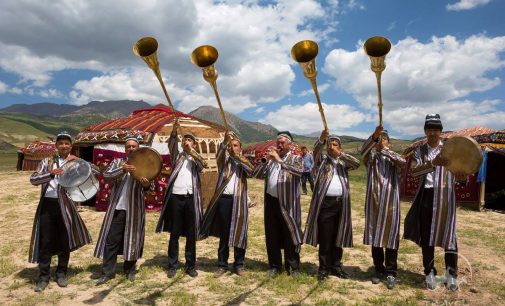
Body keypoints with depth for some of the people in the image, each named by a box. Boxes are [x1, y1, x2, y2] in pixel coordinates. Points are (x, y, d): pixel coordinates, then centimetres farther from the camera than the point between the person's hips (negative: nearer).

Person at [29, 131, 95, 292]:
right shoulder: (47, 161, 7)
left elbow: (96, 171, -4)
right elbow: (33, 179, -4)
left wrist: (78, 160, -12)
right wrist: (51, 174, -21)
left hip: (65, 205, 0)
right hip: (47, 204, 0)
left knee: (65, 241, 8)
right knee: (46, 242, 3)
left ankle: (61, 273, 25)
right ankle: (43, 276, 17)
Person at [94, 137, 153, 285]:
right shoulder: (117, 162, 8)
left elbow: (148, 186, 1)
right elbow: (106, 175, -7)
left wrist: (146, 185, -25)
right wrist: (122, 170, -25)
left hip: (135, 208, 0)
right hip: (117, 207, 0)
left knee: (132, 239, 6)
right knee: (111, 240, 2)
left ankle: (130, 270, 20)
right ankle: (108, 272, 12)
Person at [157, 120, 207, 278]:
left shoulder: (196, 159, 13)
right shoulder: (177, 156, 13)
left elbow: (204, 164, -10)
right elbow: (171, 145, -8)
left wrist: (191, 150, -22)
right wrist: (174, 132, -27)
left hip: (191, 198, 0)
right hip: (176, 197, 0)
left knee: (191, 234, 6)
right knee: (174, 233, 6)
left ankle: (190, 266, 15)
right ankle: (172, 265, 16)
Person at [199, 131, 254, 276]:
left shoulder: (243, 163, 11)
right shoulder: (224, 160, 10)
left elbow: (251, 169, -11)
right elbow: (219, 155, -13)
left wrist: (237, 156, -20)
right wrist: (225, 141, -31)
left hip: (239, 201, 0)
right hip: (224, 199, 0)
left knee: (239, 233, 6)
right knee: (224, 234, 7)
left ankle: (239, 264, 18)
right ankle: (222, 264, 16)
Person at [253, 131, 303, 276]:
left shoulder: (295, 158, 1)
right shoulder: (271, 159, 14)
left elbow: (299, 171, -21)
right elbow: (257, 174, 5)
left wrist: (279, 160, -26)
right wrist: (267, 160, -8)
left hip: (287, 203, -4)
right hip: (271, 201, 4)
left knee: (289, 235, 3)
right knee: (271, 236, 10)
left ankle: (293, 266, 18)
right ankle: (274, 266, 23)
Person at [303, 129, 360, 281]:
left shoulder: (343, 162, 13)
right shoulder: (322, 160, 6)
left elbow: (357, 164, -5)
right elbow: (316, 150, -15)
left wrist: (340, 154, -13)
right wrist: (322, 138, -33)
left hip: (341, 203, 3)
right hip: (325, 202, -3)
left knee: (338, 237, 11)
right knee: (325, 237, 1)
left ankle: (336, 266, 23)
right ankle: (324, 268, 10)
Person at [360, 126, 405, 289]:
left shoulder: (393, 157, 9)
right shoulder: (371, 156, 7)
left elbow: (403, 162, -15)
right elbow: (363, 149, -17)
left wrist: (386, 150, -27)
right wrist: (374, 135, -34)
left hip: (390, 201, 0)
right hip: (374, 200, 1)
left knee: (391, 236, 1)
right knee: (375, 235, 7)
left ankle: (391, 272, 10)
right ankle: (379, 270, 20)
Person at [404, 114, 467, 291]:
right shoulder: (420, 151, 7)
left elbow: (457, 171, 2)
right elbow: (414, 171, -11)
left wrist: (462, 176, -23)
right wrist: (433, 163, -27)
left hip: (446, 196, -1)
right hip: (427, 196, 1)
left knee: (448, 233, 1)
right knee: (426, 235, 6)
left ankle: (451, 273, 17)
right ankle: (430, 272, 18)